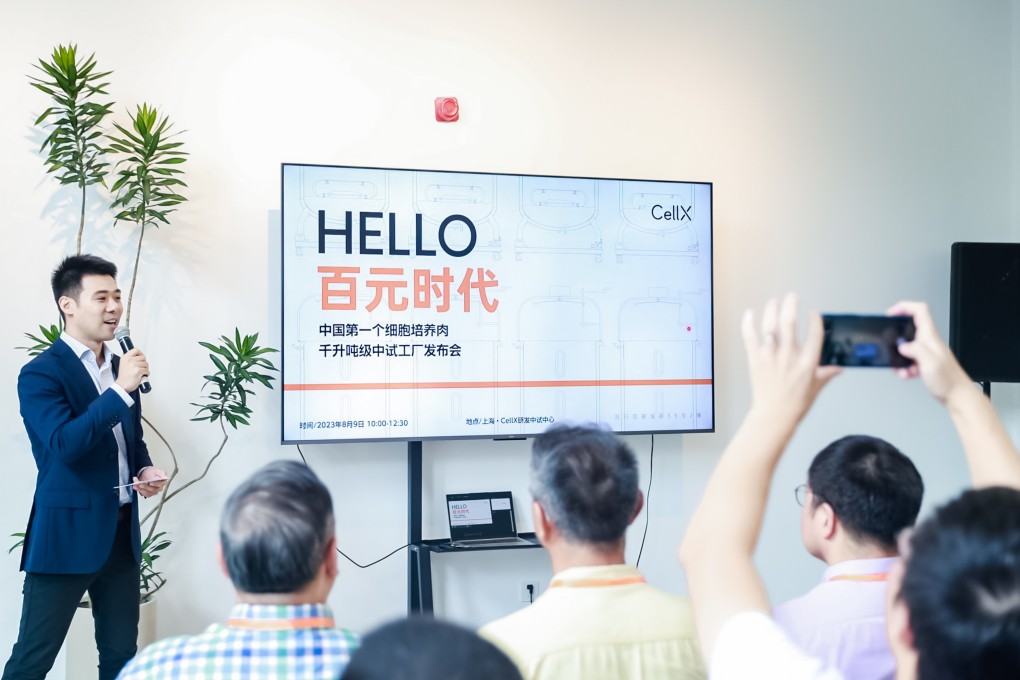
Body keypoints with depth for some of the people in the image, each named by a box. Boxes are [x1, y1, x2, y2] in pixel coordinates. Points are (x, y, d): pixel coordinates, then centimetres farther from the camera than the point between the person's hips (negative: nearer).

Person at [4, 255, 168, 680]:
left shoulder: (120, 367, 12)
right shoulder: (40, 373, -10)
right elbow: (65, 444, -24)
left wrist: (146, 470, 3)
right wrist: (121, 390, -26)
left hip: (122, 533, 7)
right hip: (67, 533, -7)